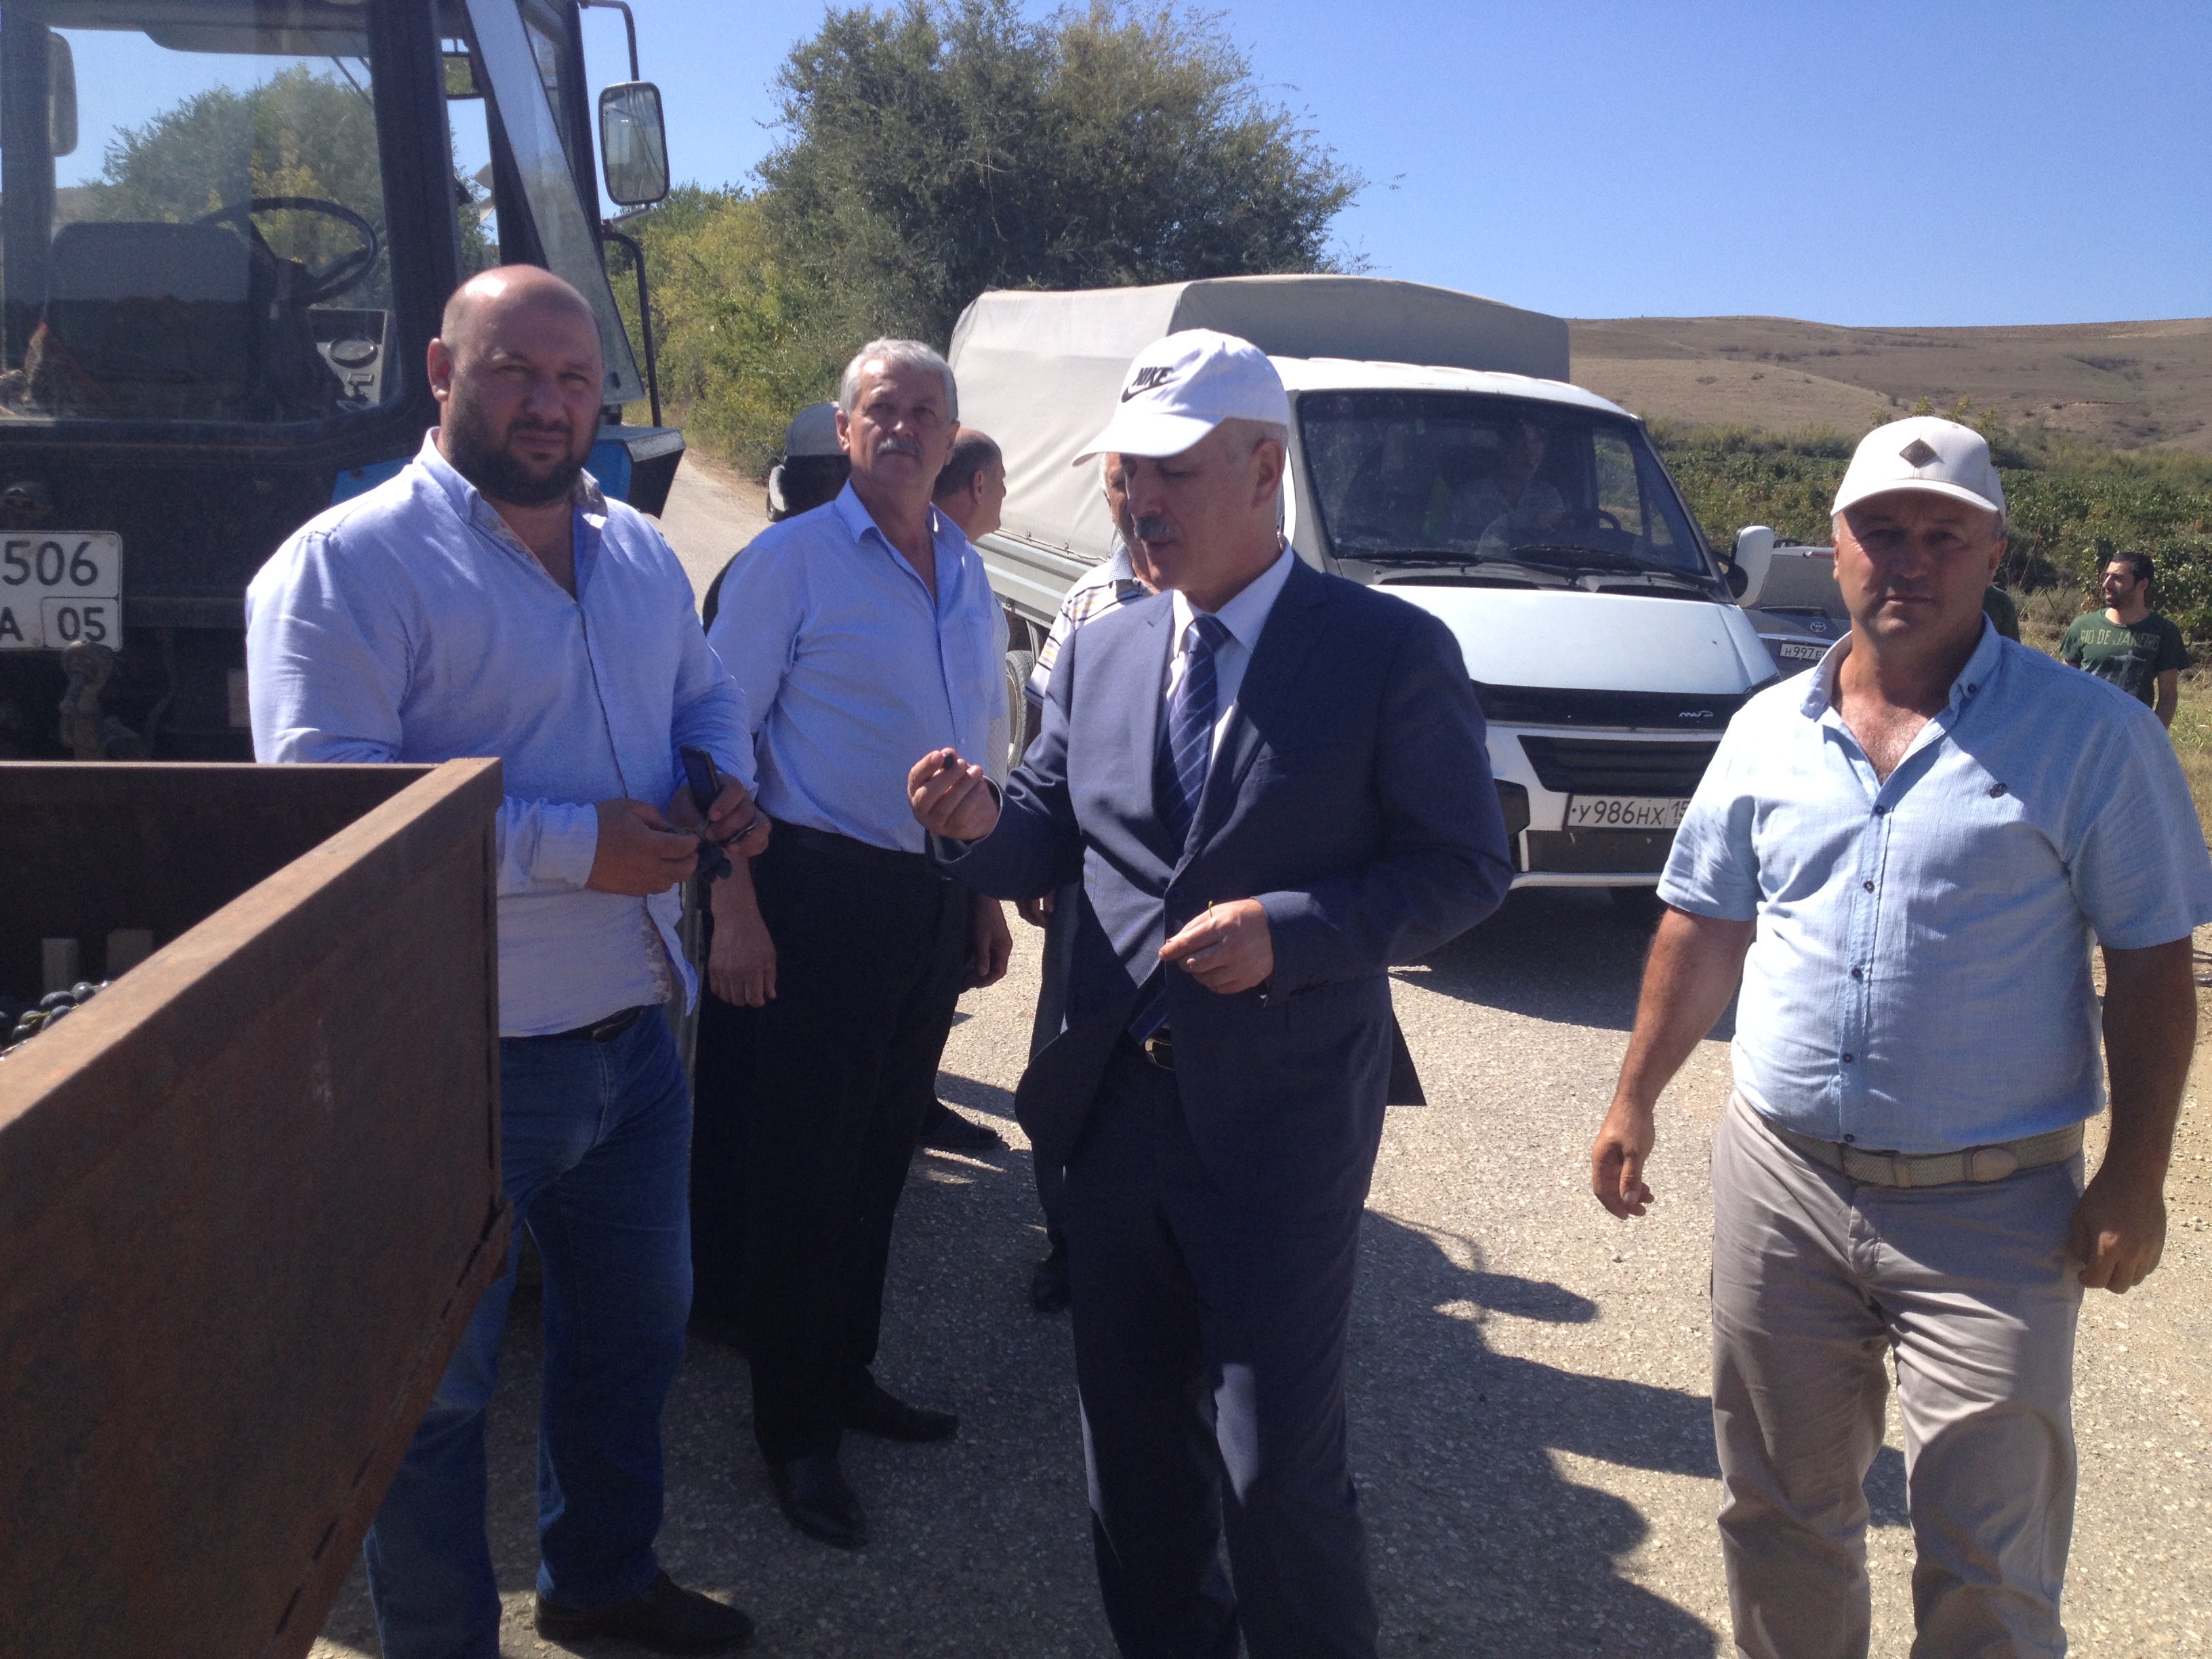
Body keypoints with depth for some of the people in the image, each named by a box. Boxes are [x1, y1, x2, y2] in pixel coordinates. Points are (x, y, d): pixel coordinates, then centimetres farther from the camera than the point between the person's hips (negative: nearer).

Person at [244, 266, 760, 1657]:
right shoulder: (346, 564, -15)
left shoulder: (639, 551, 10)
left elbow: (704, 693, 23)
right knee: (437, 1386, 9)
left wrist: (730, 781, -1)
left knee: (636, 1328, 24)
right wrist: (575, 847, -25)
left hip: (633, 1034, 8)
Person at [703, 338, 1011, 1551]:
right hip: (827, 890, -6)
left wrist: (986, 893, 18)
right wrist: (735, 909, -16)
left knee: (884, 1150, 15)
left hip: (937, 892, 6)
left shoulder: (965, 573, 12)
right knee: (806, 1164, 1)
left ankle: (848, 1373, 31)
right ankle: (794, 1428, 14)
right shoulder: (791, 561, -7)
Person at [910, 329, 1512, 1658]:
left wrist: (1287, 930, -21)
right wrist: (982, 822, -11)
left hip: (1281, 1123, -5)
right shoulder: (1102, 653, 7)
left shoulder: (1390, 651, -8)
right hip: (1114, 1103, 5)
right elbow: (1053, 841, 12)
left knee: (1278, 1461, 2)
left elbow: (1467, 868, -8)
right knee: (1132, 1432, 18)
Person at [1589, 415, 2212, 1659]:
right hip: (1780, 1182, 4)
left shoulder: (2092, 737, -6)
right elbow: (1704, 928, 12)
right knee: (1780, 1515, 17)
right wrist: (1636, 1101, 10)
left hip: (1991, 1207, -3)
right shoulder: (1770, 730, 5)